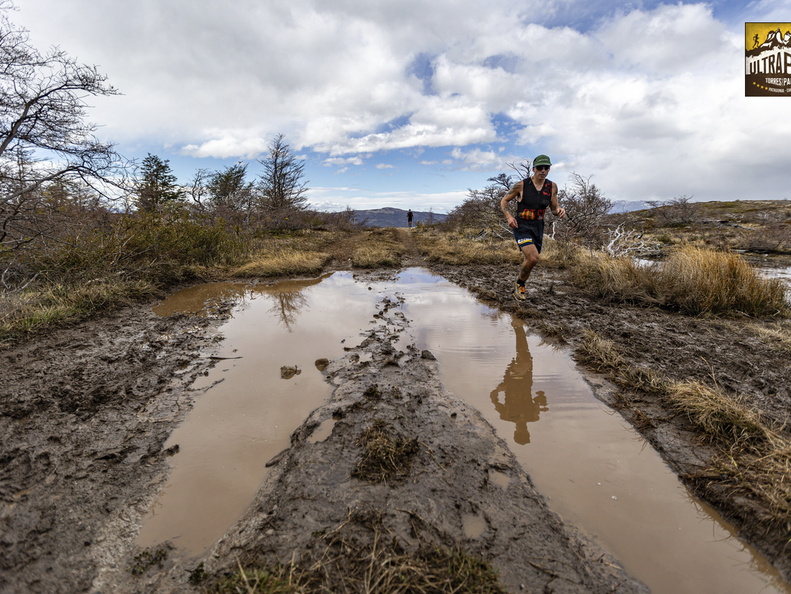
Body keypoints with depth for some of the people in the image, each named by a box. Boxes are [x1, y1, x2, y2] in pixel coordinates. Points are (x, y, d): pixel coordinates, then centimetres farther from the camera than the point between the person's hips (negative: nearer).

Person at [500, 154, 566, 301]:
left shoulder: (552, 186, 1)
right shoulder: (521, 185, -10)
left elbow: (554, 209, 10)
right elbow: (504, 201, 0)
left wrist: (560, 211, -15)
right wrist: (508, 216, -16)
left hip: (538, 228, 5)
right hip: (521, 227, -5)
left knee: (529, 261, 15)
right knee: (533, 258, -24)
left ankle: (519, 288, 39)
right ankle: (519, 283, 4)